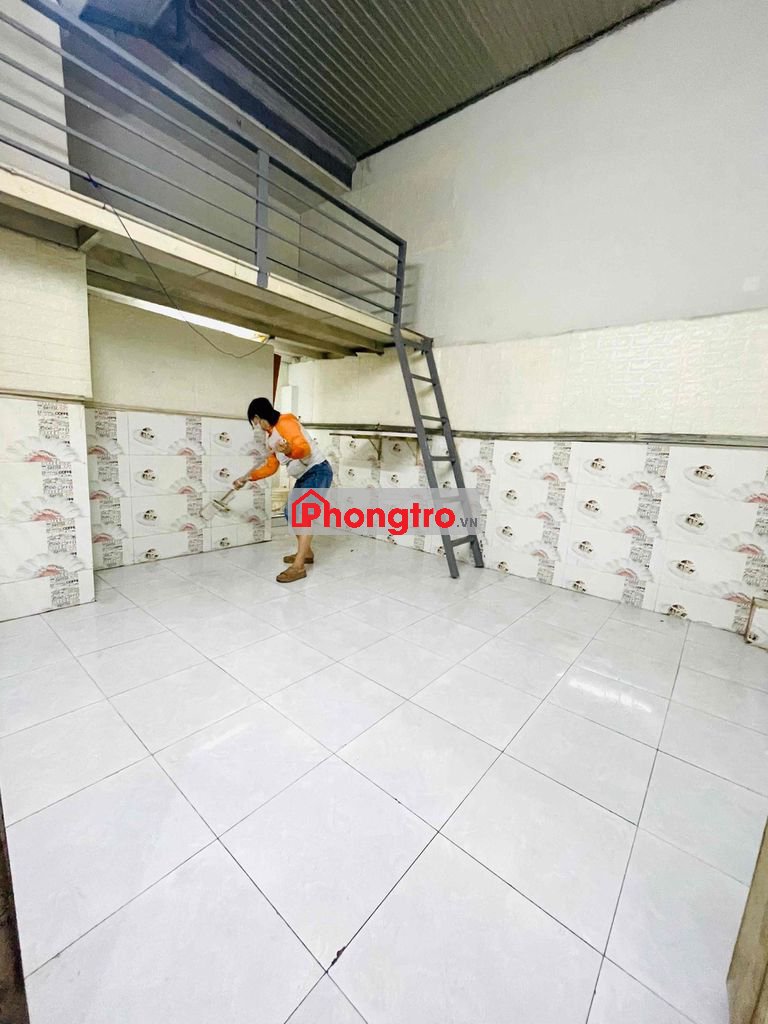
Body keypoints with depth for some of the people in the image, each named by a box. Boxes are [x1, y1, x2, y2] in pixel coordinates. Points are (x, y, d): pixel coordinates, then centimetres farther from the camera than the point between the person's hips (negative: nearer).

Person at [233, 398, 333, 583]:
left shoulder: (285, 422, -14)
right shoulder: (271, 437, 16)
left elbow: (304, 448, -28)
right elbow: (271, 467, 21)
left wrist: (288, 450, -47)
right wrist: (247, 478, 20)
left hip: (318, 471, -10)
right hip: (304, 476, 10)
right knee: (291, 512, 15)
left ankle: (298, 567, -19)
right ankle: (306, 552, 28)